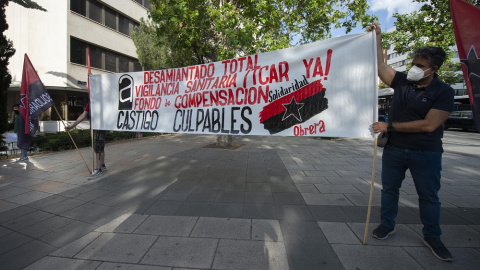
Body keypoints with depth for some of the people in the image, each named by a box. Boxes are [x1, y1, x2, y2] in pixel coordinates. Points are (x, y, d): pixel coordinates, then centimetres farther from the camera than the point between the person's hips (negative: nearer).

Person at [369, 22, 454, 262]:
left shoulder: (443, 92, -11)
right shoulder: (402, 81, -1)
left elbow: (429, 125, -20)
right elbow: (379, 66, 0)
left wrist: (389, 126, -21)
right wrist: (377, 37, 0)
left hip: (426, 153, -3)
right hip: (394, 148, 3)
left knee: (429, 196, 12)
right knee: (389, 188, 12)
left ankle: (432, 237, 30)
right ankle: (387, 225, 30)